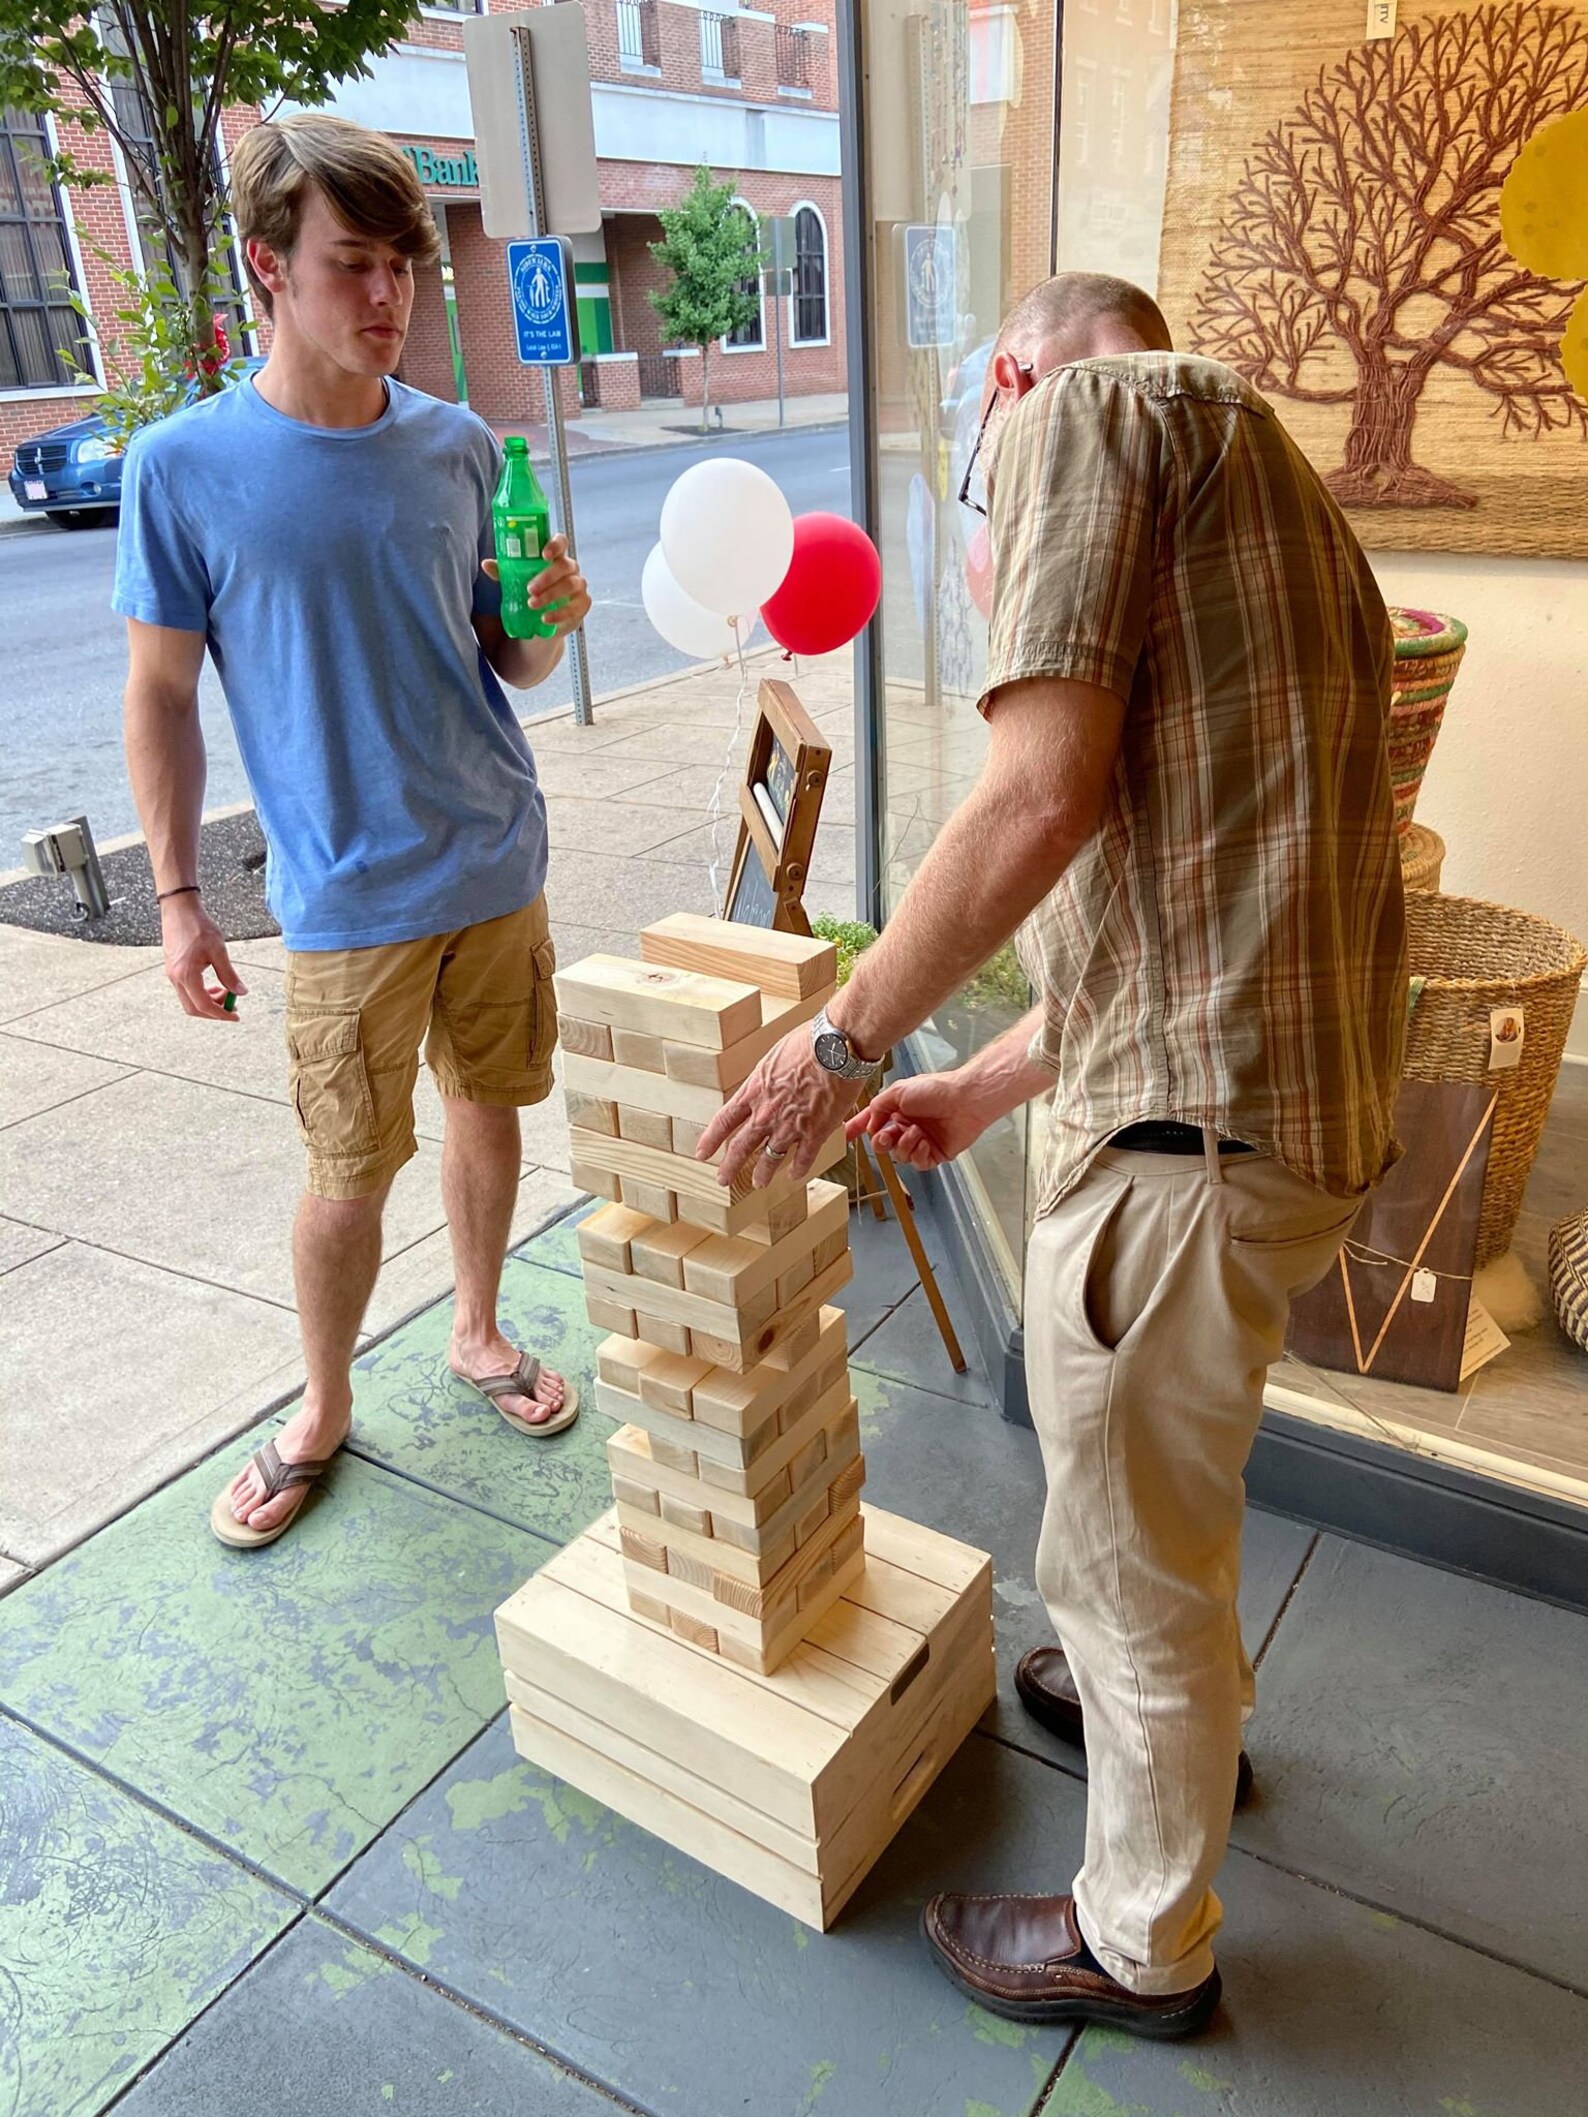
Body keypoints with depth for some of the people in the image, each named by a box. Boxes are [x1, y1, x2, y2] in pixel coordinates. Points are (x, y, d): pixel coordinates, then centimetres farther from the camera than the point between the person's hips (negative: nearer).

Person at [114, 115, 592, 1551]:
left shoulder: (462, 448, 3)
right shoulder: (186, 467, -6)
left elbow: (509, 662, 9)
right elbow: (162, 696, -2)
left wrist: (550, 622, -14)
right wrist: (178, 898, -4)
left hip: (498, 864, 3)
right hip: (350, 897, -3)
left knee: (490, 1107, 14)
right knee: (351, 1171, 4)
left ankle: (478, 1333, 38)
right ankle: (322, 1411, 27)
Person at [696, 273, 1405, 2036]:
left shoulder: (1089, 411, -5)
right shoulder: (1263, 494, 24)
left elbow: (1043, 792, -21)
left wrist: (844, 1039, -10)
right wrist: (984, 1091, 23)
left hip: (1192, 1118, -10)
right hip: (1306, 1081, 10)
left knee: (1139, 1560, 11)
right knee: (1094, 1411, 31)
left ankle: (1141, 1943, 37)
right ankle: (1166, 1696, 58)